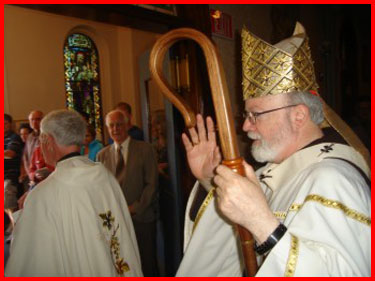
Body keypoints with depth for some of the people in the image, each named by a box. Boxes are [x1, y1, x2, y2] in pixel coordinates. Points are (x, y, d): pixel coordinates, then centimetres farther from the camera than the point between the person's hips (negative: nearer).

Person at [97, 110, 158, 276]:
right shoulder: (102, 155, 9)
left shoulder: (145, 150, 0)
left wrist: (135, 209, -9)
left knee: (146, 264, 7)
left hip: (141, 218, -2)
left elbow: (151, 184, -3)